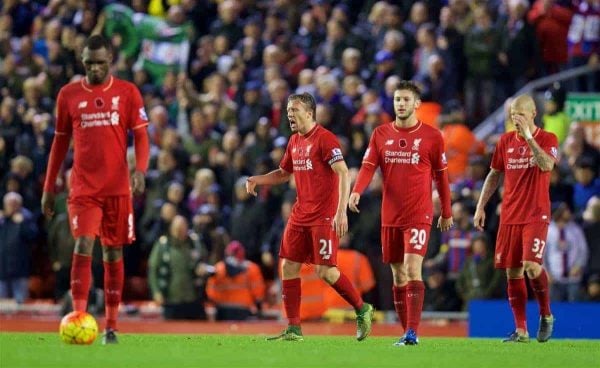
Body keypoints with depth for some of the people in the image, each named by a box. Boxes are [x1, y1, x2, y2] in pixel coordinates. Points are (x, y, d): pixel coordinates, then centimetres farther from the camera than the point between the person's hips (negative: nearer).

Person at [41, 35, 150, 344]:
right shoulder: (68, 95, 7)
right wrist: (49, 187, 13)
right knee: (83, 246, -17)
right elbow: (60, 142, 14)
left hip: (117, 188, 0)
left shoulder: (127, 93, 3)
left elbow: (141, 136, 1)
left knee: (113, 253, 7)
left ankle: (111, 326, 13)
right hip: (83, 188, 0)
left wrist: (140, 169, -17)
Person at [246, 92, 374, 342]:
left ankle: (362, 310, 11)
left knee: (326, 271, -10)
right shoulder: (294, 141, 14)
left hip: (324, 217, -8)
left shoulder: (325, 139, -12)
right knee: (288, 267, 2)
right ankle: (293, 329, 5)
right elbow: (283, 173, 27)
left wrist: (342, 211, -27)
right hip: (300, 215, 8)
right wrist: (256, 180, 10)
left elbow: (343, 174, -19)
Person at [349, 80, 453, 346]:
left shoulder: (432, 136, 0)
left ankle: (412, 332, -20)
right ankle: (406, 332, 17)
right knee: (398, 274, 9)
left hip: (419, 215, -4)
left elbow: (441, 175, 7)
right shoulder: (380, 134, 7)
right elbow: (368, 166, -2)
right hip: (390, 216, 4)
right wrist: (356, 191, -21)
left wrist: (446, 212, 11)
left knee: (412, 267, -17)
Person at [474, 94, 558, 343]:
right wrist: (481, 206, 12)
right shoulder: (506, 141, 10)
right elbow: (494, 175, 17)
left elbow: (547, 165, -23)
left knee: (531, 265, -20)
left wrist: (528, 137, -24)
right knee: (513, 272, 2)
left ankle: (546, 315, 3)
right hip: (509, 217, 5)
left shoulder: (547, 139, -3)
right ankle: (521, 330, 7)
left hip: (536, 215, -5)